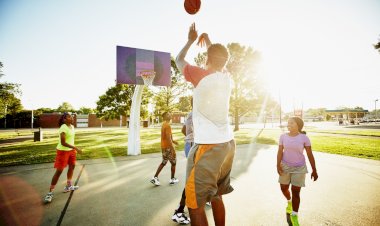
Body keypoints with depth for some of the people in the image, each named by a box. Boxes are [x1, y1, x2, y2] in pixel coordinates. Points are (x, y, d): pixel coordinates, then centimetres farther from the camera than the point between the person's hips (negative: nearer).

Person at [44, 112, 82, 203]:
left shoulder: (72, 126, 4)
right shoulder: (63, 128, -22)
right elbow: (63, 143, -26)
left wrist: (74, 149, 19)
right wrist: (75, 148, -29)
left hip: (71, 150, 9)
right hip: (63, 151, -9)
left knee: (72, 166, 18)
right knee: (59, 171, -5)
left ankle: (68, 186, 34)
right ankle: (50, 192, 7)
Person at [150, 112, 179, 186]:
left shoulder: (164, 124, 11)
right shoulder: (167, 125, -19)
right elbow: (168, 138, -25)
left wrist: (173, 141, 25)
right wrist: (172, 148, -23)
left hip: (163, 146, 9)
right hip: (168, 147, -9)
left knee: (163, 162, 17)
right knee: (173, 162, 8)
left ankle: (155, 178, 13)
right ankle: (172, 179, 18)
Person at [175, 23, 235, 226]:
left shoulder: (200, 75, -10)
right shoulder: (227, 79, 8)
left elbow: (179, 60, 10)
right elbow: (220, 63, 31)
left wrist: (190, 40, 26)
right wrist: (208, 42, 43)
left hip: (208, 146, -8)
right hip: (227, 144, 8)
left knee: (195, 204, 3)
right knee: (216, 196, 23)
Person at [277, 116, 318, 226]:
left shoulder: (304, 138, -12)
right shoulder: (283, 136, -7)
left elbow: (310, 155, -7)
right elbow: (280, 151, -8)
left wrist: (314, 170, -4)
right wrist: (278, 165, -18)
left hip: (299, 168, -2)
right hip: (285, 166, 2)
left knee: (295, 192, 1)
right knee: (284, 188, 13)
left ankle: (294, 216, 17)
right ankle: (289, 202, 45)